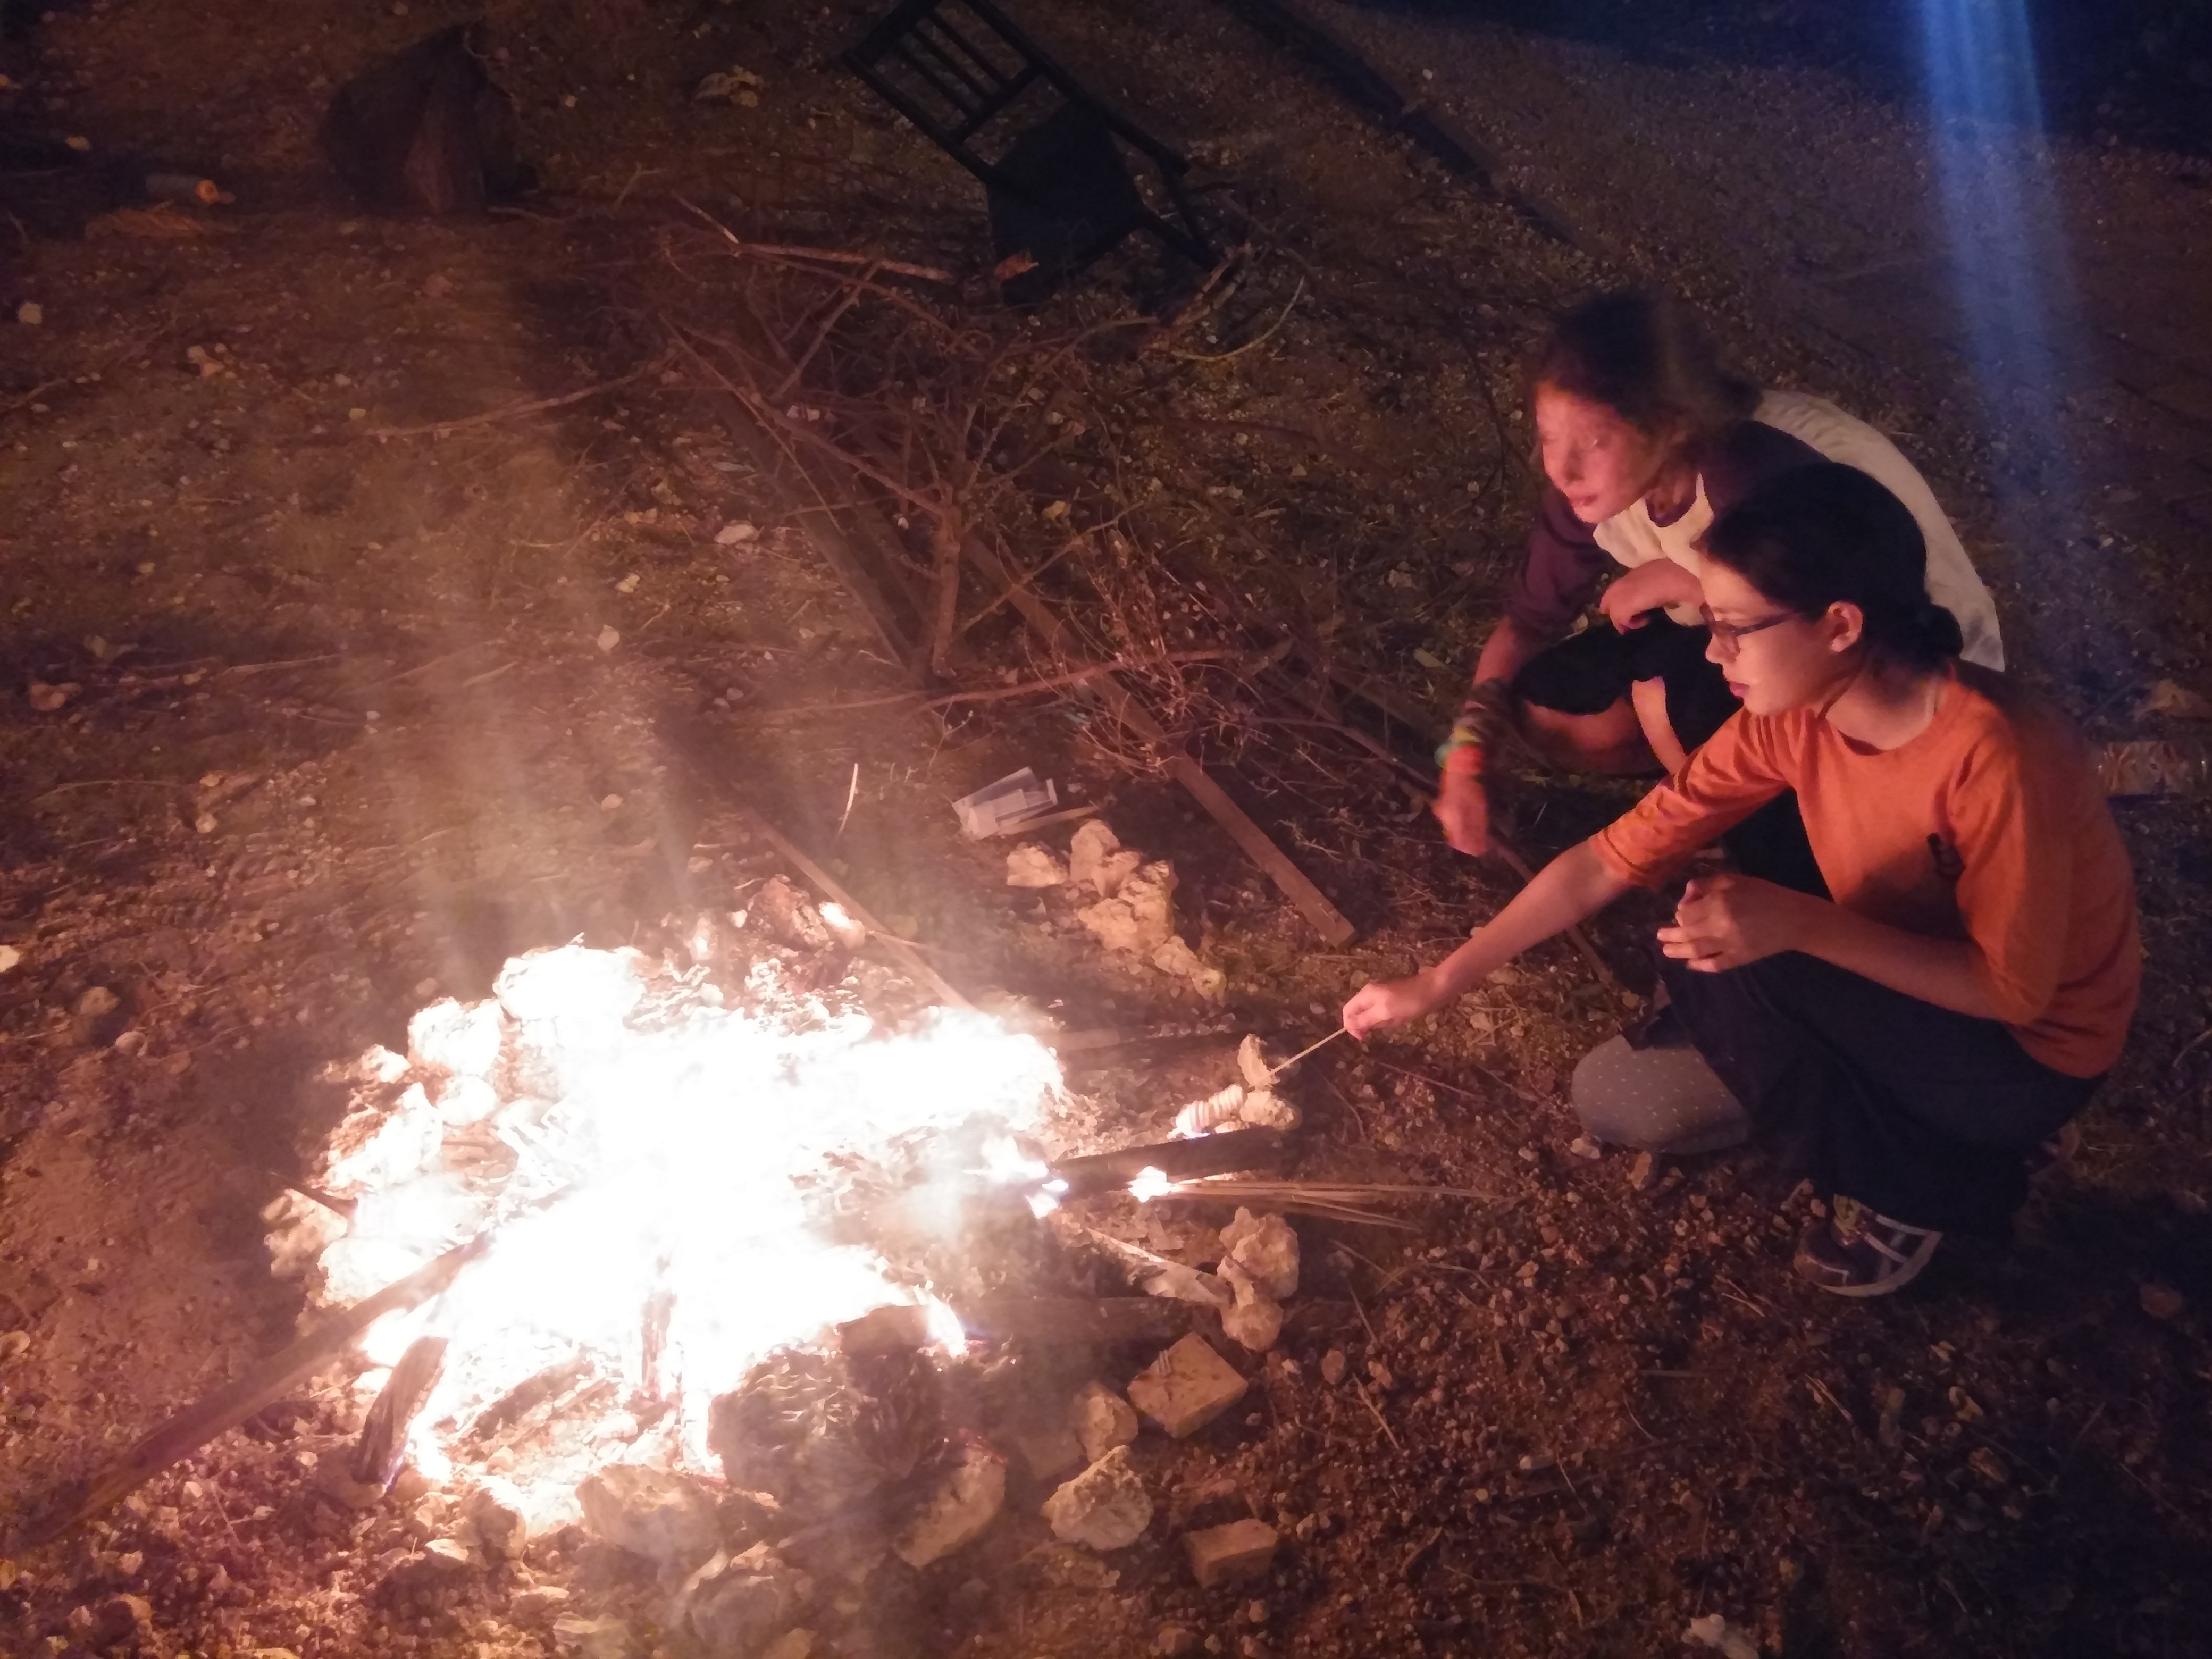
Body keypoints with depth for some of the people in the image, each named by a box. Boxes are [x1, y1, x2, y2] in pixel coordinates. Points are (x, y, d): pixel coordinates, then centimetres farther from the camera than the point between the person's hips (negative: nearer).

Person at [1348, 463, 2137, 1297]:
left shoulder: (1992, 756, -33)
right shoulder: (1794, 716, -13)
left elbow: (2013, 988, -26)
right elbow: (1612, 858, -9)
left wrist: (1799, 923, -38)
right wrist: (1434, 985, -9)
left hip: (2032, 1051, -6)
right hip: (1905, 986, 6)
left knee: (1721, 968, -28)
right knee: (1617, 1098, -1)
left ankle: (1916, 1187, -3)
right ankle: (1908, 1116, 13)